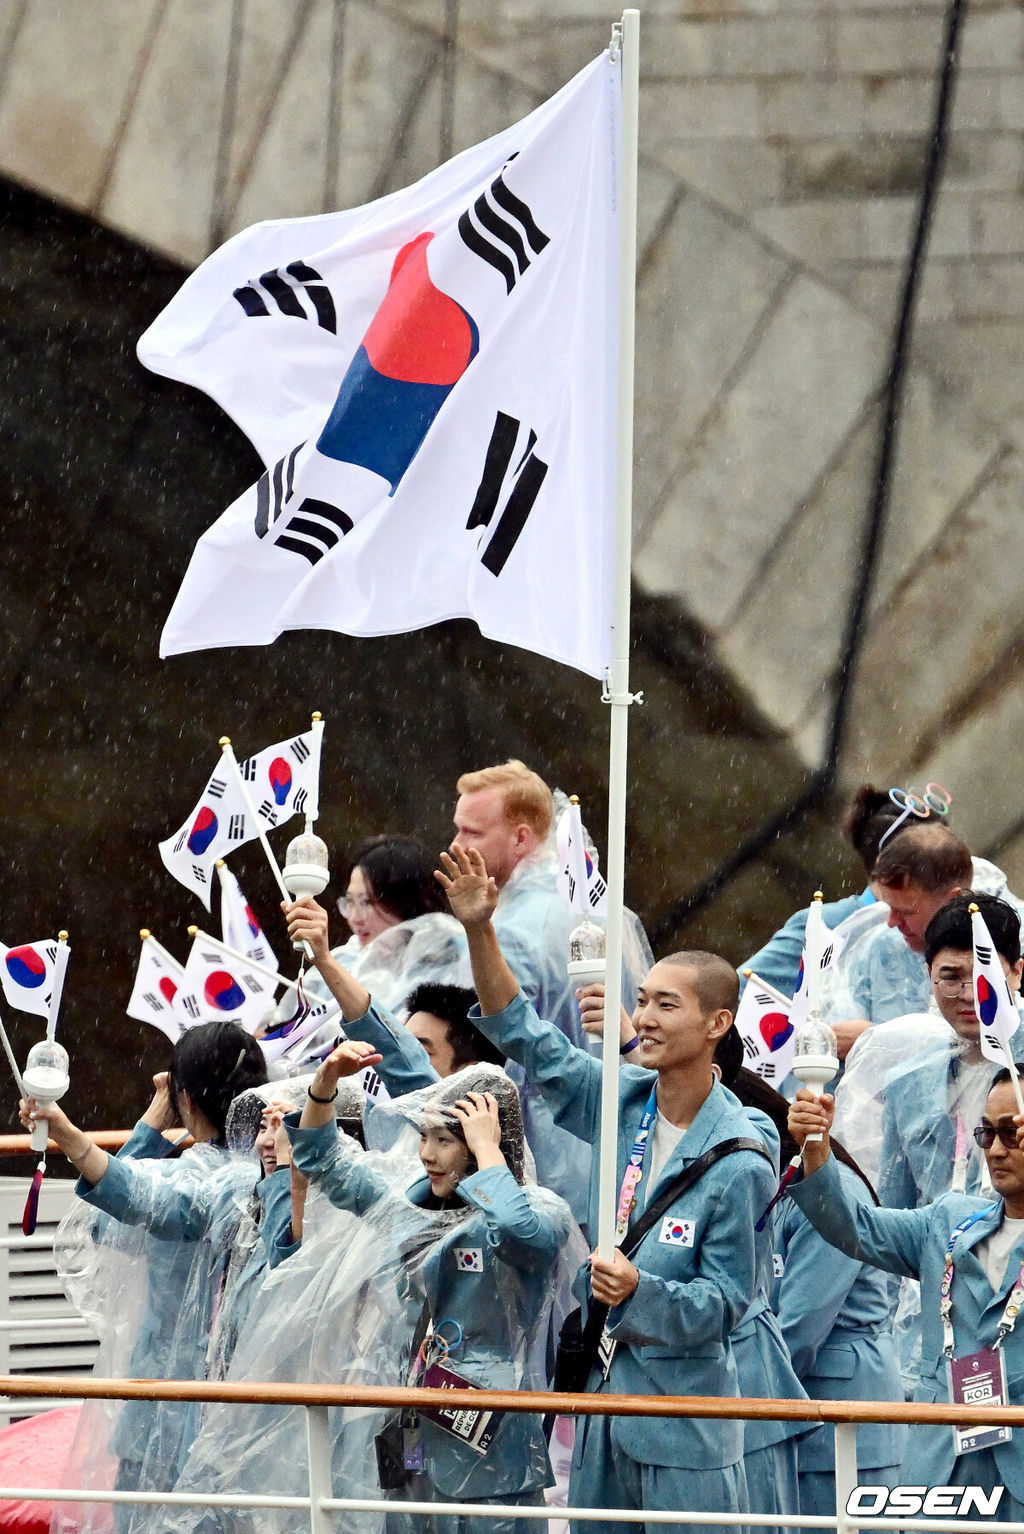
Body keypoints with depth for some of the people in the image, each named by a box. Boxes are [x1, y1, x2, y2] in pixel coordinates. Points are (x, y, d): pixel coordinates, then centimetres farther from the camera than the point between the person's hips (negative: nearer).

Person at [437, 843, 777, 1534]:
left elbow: (726, 1302, -13)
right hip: (604, 1383, 7)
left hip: (683, 1400, -7)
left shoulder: (739, 1163, -16)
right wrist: (479, 931, -4)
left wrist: (640, 1290, -30)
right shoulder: (627, 1102, 3)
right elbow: (531, 1040, 7)